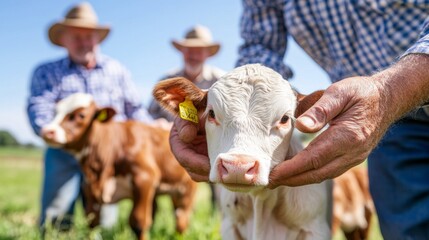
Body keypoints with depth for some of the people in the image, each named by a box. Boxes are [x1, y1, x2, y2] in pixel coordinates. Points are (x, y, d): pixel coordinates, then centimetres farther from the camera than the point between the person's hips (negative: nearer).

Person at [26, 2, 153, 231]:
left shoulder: (116, 70, 17)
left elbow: (135, 110, 19)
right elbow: (38, 107, -8)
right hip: (64, 154, -1)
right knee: (54, 222, -9)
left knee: (105, 225, 0)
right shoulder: (46, 72, 9)